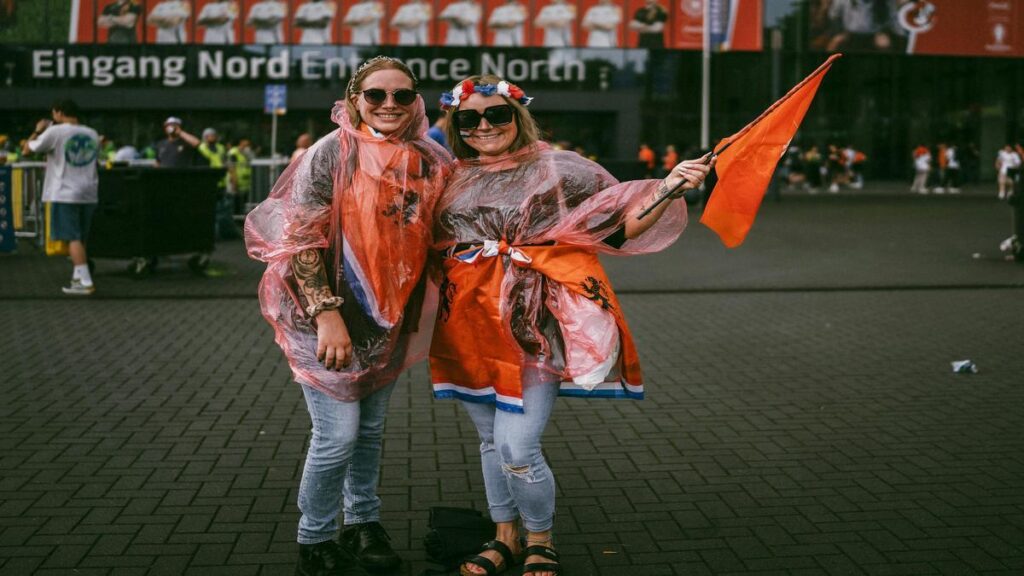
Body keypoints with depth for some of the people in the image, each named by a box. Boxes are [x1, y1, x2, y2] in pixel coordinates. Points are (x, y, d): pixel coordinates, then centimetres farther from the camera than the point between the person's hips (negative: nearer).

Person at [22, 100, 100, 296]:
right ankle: (78, 278, 22)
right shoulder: (92, 134, 9)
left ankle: (86, 282, -13)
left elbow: (26, 150, -3)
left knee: (73, 238, -6)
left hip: (65, 194, -6)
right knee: (80, 239, 16)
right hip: (88, 194, 6)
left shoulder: (55, 132, -10)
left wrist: (38, 131, 14)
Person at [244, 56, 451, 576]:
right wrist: (328, 314, -22)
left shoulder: (430, 161, 1)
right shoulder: (332, 153, -13)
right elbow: (300, 239, -16)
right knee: (339, 435, -3)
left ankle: (363, 523, 34)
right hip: (331, 320, -5)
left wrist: (417, 314, 8)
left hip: (389, 321, 5)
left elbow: (428, 240, 13)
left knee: (371, 429, 16)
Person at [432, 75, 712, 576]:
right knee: (491, 442, 14)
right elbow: (431, 248, 26)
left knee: (518, 449, -10)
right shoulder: (452, 180, 10)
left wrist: (666, 190, -19)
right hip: (470, 326, 5)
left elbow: (624, 224, -5)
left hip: (534, 325, -5)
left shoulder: (559, 168, -3)